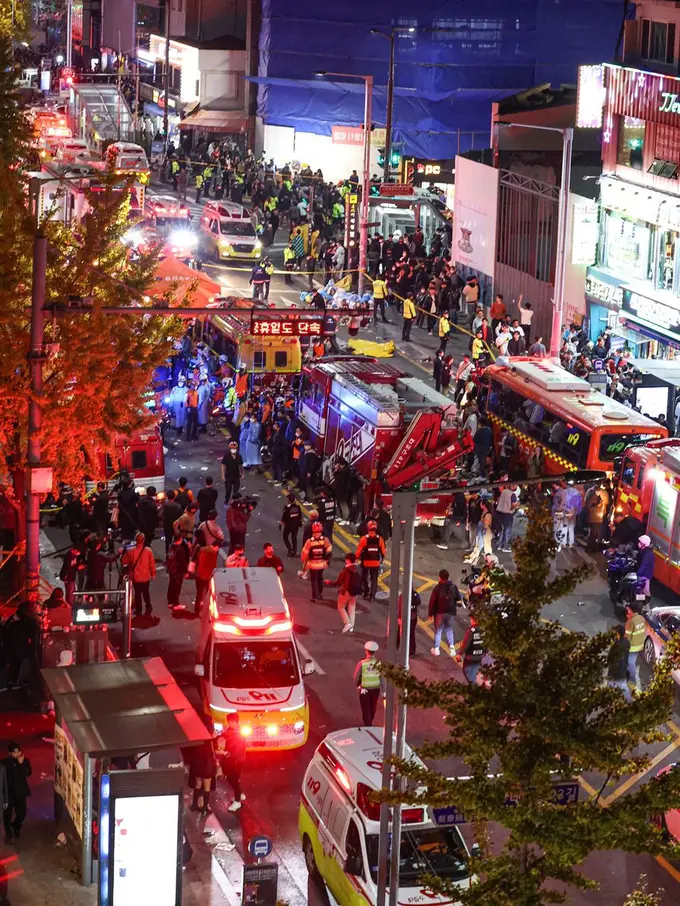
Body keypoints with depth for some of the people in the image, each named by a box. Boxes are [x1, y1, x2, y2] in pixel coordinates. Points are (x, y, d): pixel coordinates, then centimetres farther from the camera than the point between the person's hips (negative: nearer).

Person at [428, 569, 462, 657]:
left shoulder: (437, 588, -10)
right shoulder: (454, 587, 1)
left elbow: (432, 601, -10)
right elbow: (459, 599, 4)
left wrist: (430, 614, -5)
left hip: (439, 612, -3)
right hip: (450, 612, 3)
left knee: (438, 629, 7)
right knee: (449, 629, 13)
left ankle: (436, 648, 6)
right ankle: (451, 646, -4)